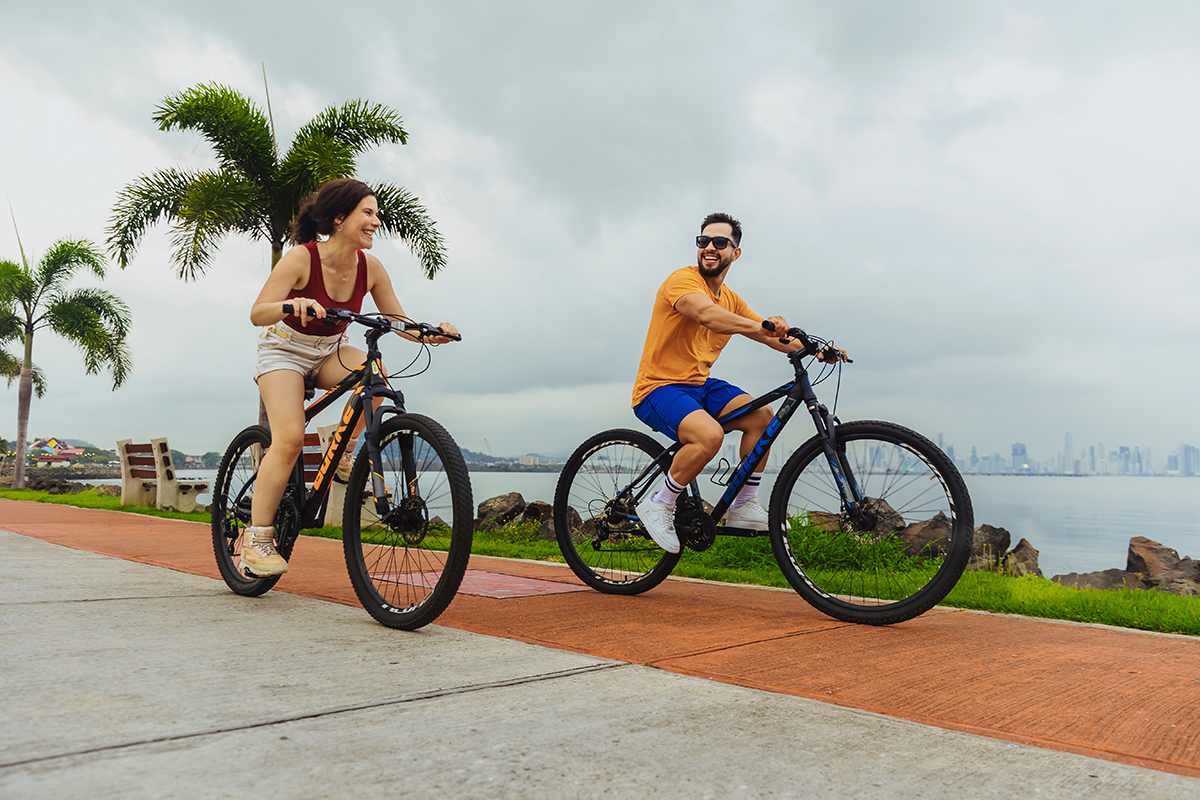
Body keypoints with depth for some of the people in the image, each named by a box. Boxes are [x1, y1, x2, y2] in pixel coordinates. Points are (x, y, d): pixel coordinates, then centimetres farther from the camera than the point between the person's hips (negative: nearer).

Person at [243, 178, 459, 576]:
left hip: (329, 351, 4)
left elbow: (398, 320, -6)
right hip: (284, 349, -4)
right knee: (289, 438, -21)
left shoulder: (369, 267, -12)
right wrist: (293, 304, -52)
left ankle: (344, 453, -6)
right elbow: (257, 313, -31)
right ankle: (255, 539, -12)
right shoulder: (301, 258, -25)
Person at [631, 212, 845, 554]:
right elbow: (708, 314, -35)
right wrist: (759, 326, -51)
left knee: (762, 413, -10)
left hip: (698, 384, 8)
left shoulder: (731, 300, 11)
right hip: (660, 387, -8)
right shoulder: (683, 280, -14)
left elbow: (774, 336, 7)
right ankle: (659, 505, -10)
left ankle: (744, 507, 3)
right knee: (709, 434, -32)